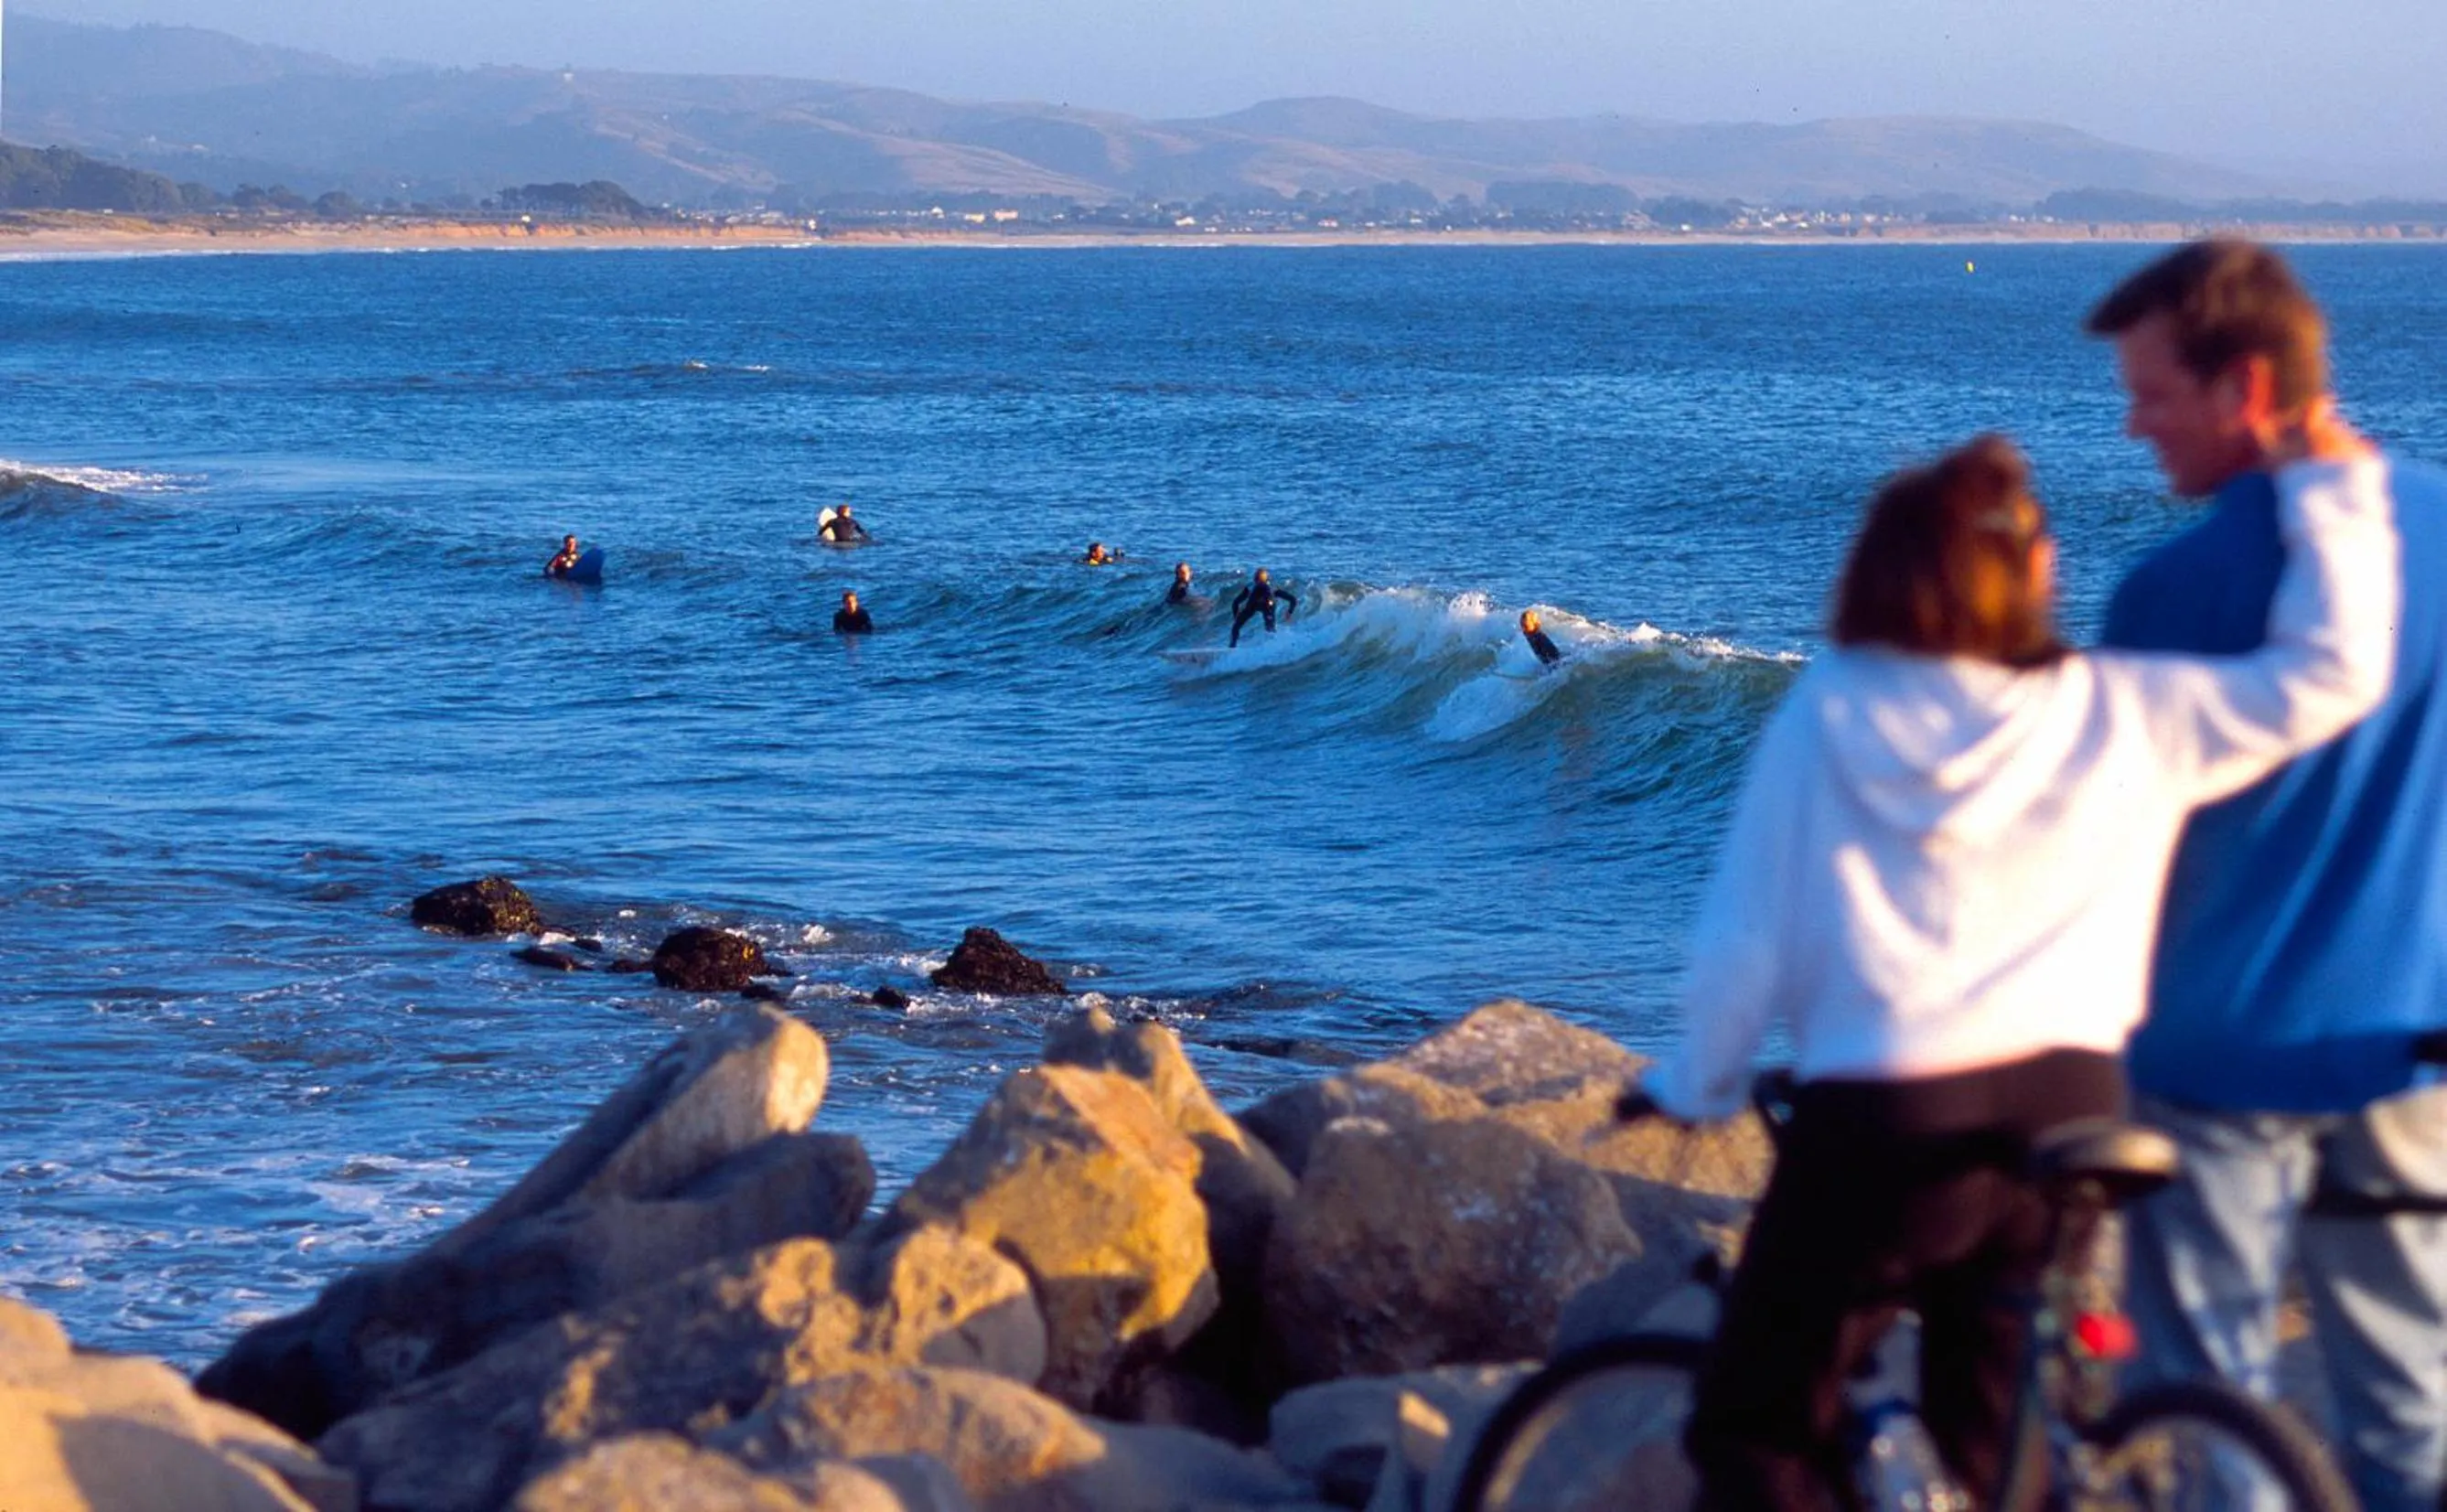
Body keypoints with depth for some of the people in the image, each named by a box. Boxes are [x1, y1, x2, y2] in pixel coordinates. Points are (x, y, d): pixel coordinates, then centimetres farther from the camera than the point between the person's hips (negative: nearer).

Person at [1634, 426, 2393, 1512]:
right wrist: (2334, 488, 13)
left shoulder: (1826, 713, -2)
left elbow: (1744, 940, -3)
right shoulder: (2121, 712, 1)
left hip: (1878, 1119, -3)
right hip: (2067, 1108, 3)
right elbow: (2328, 675, 3)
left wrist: (1695, 1085, 13)